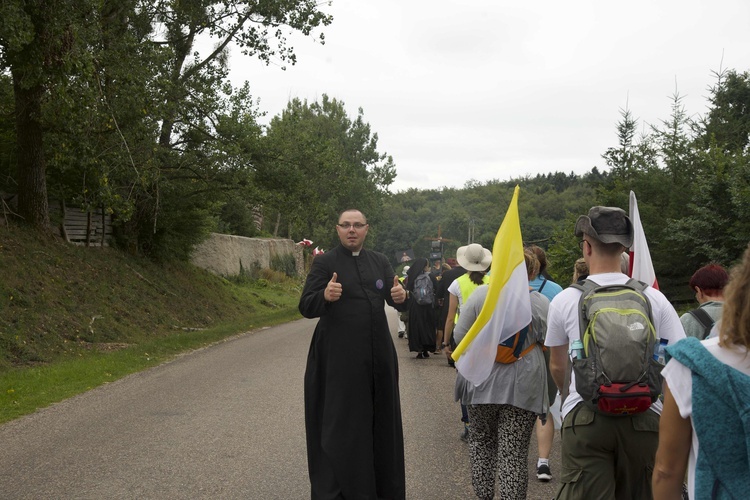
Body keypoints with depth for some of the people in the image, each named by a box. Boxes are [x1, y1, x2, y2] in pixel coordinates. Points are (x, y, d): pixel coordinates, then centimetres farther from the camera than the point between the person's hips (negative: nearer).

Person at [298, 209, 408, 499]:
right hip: (339, 356, -4)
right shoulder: (324, 262, -4)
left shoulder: (380, 261, 9)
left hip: (377, 354, 4)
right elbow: (305, 307, -9)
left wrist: (401, 297, -17)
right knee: (341, 423, -1)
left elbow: (395, 301, 6)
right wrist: (325, 296, -30)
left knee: (379, 419, 10)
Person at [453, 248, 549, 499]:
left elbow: (460, 336, -2)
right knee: (514, 452, 2)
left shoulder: (481, 294, -5)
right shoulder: (540, 302, -6)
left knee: (481, 440, 19)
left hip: (482, 382, 1)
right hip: (523, 387, -1)